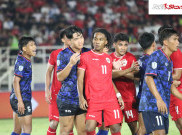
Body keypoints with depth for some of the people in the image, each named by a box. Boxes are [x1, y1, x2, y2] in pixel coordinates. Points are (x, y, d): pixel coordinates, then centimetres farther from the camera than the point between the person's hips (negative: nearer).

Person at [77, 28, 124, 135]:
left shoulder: (108, 58, 15)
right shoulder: (85, 57, 3)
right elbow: (80, 79, 0)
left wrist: (118, 95, 13)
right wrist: (81, 98, -9)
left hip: (111, 100, 3)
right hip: (93, 101, -3)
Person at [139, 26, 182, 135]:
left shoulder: (169, 61, 21)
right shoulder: (156, 56, -6)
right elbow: (148, 78, -17)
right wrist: (159, 99, -25)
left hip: (163, 106, 9)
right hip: (152, 104, -9)